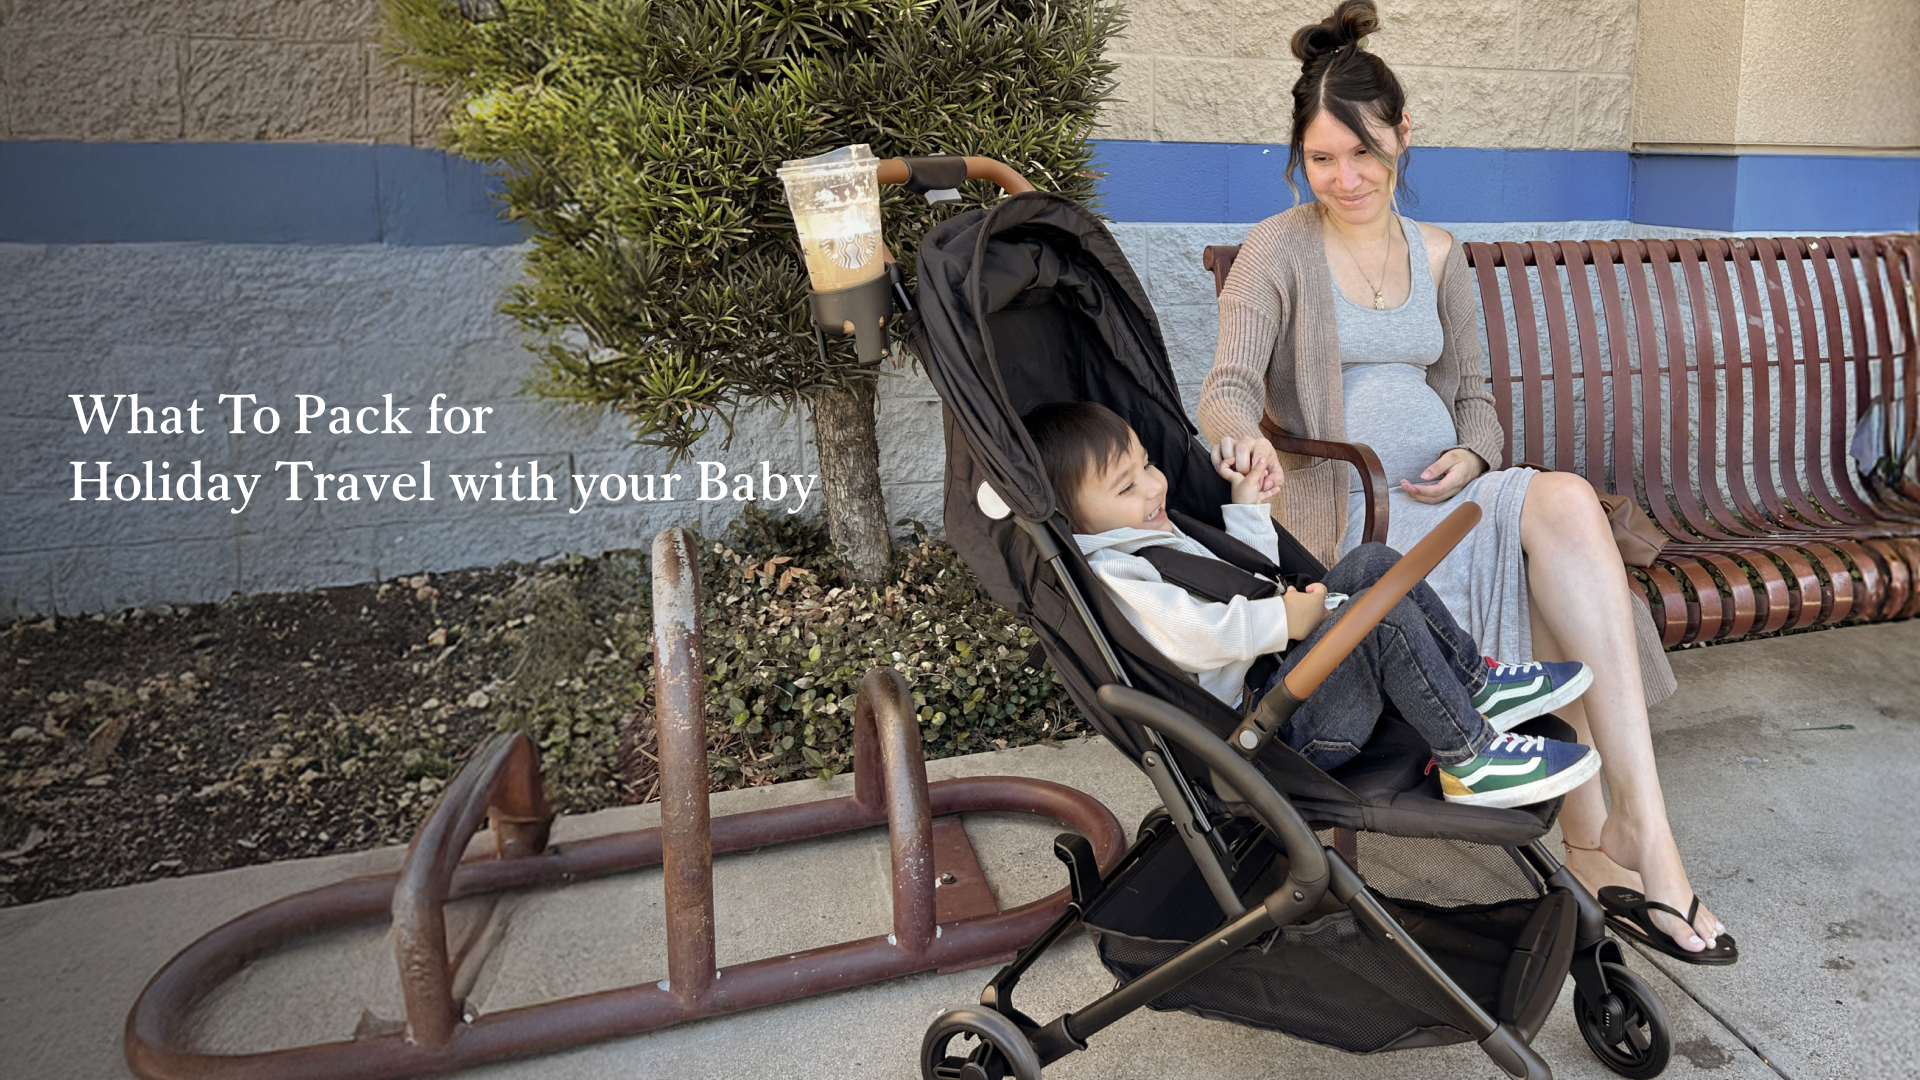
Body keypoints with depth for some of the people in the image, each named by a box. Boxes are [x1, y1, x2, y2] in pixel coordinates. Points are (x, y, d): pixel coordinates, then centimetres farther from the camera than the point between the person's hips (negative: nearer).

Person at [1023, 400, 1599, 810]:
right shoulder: (1108, 577, -16)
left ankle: (1477, 685, 8)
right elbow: (1195, 635, -28)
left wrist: (1250, 507, 22)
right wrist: (1282, 619, -20)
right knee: (1382, 614, -26)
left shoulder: (1154, 538, 21)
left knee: (1374, 564, 6)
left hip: (1273, 671, 11)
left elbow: (1244, 587, 30)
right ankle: (1469, 759, -13)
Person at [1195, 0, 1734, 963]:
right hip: (1346, 514, -5)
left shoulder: (1436, 255, 18)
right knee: (1566, 507, -28)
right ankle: (1638, 835, -24)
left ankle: (1595, 838, -24)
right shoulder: (1278, 250, 1)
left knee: (1563, 513, -28)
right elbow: (1229, 386, -13)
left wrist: (1470, 454, -4)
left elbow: (1474, 397, 20)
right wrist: (1241, 435, -38)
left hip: (1446, 494, 5)